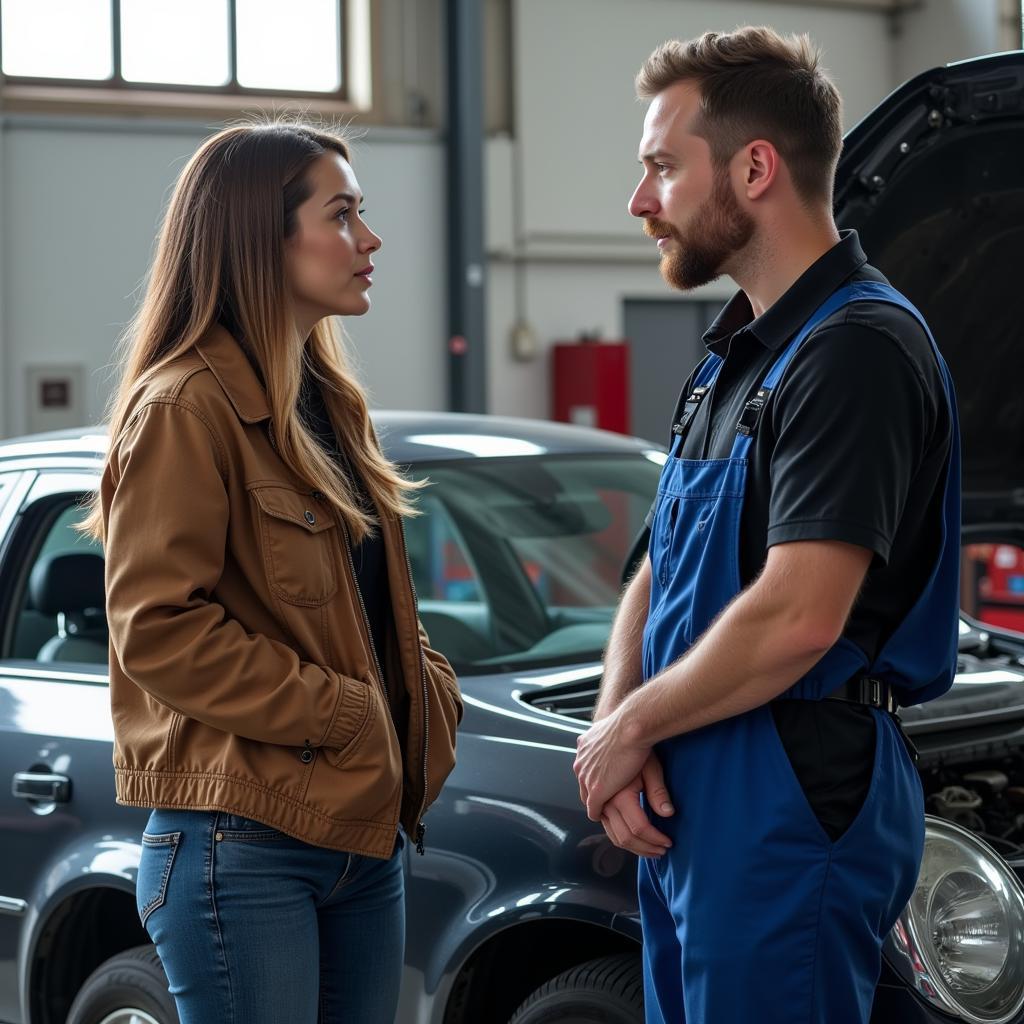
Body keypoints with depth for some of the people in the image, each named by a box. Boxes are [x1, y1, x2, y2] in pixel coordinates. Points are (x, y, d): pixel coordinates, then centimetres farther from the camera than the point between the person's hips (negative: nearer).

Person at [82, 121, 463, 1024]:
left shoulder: (326, 402, 16)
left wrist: (431, 693, 5)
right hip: (244, 842, -8)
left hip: (366, 828, 8)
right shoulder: (187, 406, -11)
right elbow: (158, 629, -18)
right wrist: (342, 714, -18)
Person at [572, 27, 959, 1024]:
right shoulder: (734, 352, 16)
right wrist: (618, 721, -2)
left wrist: (629, 728, -11)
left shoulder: (859, 346, -16)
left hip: (793, 810, -10)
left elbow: (796, 621, -25)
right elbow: (657, 574, 17)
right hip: (687, 807, 10)